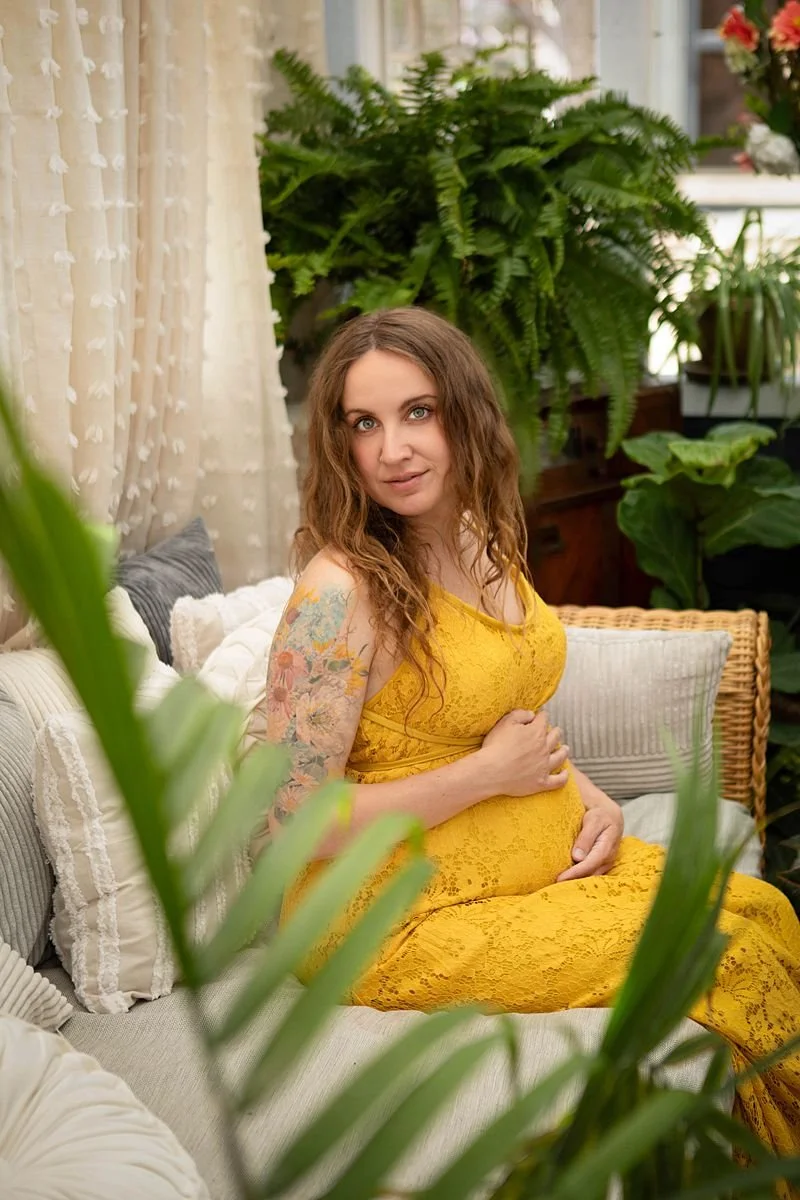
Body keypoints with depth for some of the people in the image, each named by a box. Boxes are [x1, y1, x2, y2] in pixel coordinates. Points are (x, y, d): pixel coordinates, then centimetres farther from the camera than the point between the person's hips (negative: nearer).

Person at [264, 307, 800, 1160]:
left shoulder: (483, 543, 2)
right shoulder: (341, 591, -23)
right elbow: (294, 819, -22)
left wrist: (589, 796, -1)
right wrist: (488, 773, -19)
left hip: (550, 856, 8)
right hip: (404, 918, -8)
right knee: (723, 958, -12)